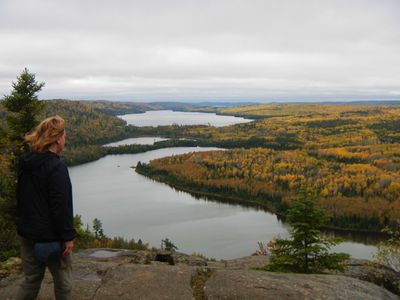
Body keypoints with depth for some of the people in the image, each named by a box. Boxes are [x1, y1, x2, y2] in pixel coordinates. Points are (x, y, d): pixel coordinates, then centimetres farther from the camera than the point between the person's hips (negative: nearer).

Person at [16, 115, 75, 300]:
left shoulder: (26, 163, 5)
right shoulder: (56, 167, -20)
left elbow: (21, 198, 14)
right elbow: (61, 207, -22)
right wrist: (67, 237, -15)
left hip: (27, 232, 8)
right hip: (50, 236, -8)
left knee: (31, 279, 17)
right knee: (63, 281, 9)